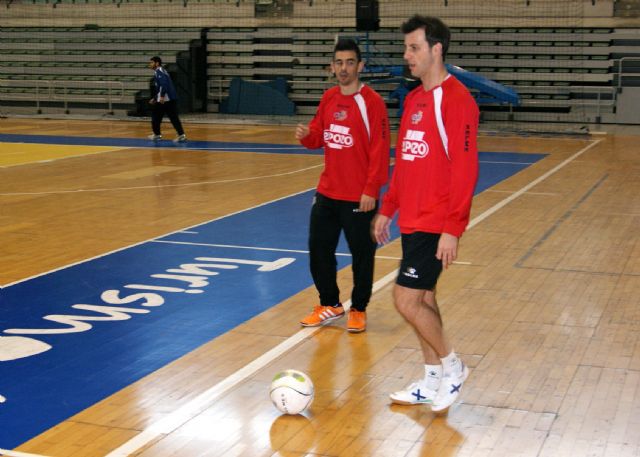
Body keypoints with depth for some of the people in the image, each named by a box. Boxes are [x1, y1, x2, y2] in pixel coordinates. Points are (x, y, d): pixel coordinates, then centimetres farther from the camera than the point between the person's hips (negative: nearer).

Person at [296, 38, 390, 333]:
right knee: (319, 251, 12)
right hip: (326, 193, 6)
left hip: (358, 197, -6)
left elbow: (379, 151, -16)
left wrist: (371, 190, -19)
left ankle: (358, 310, 22)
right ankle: (330, 305, 29)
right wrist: (306, 136, -7)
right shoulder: (328, 98, 6)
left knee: (362, 255, 5)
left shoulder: (372, 102, -13)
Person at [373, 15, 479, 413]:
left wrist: (453, 229, -22)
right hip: (412, 220, 8)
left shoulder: (456, 99, -15)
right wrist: (387, 209, 18)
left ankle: (452, 366, 12)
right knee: (423, 299, 13)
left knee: (407, 300, -9)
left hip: (435, 225, -8)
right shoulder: (414, 99, 12)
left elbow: (465, 168, -20)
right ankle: (433, 383, 25)